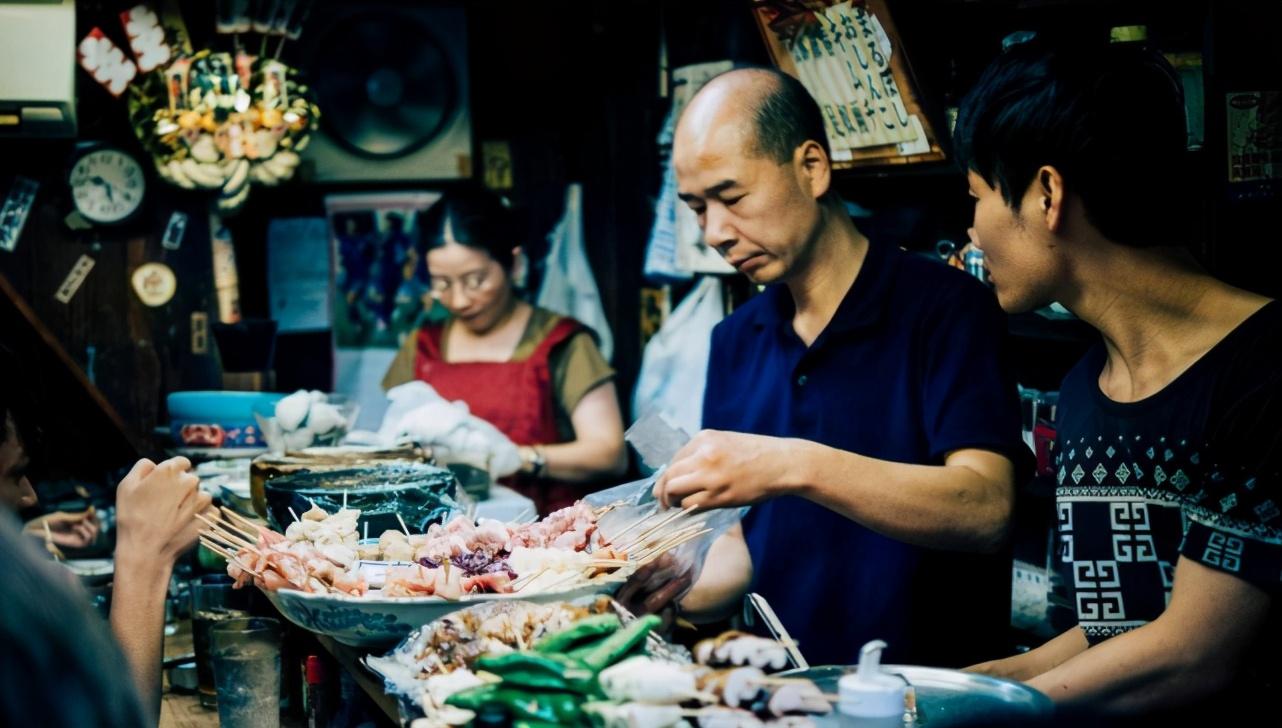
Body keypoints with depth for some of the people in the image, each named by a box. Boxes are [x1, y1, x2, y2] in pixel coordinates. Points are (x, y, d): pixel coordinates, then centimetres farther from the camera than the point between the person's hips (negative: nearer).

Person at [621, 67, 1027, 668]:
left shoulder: (945, 309, -7)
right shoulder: (734, 341, 11)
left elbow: (985, 510, -18)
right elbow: (741, 547, 12)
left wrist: (798, 466, -27)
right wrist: (680, 590, -8)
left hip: (933, 688, -4)